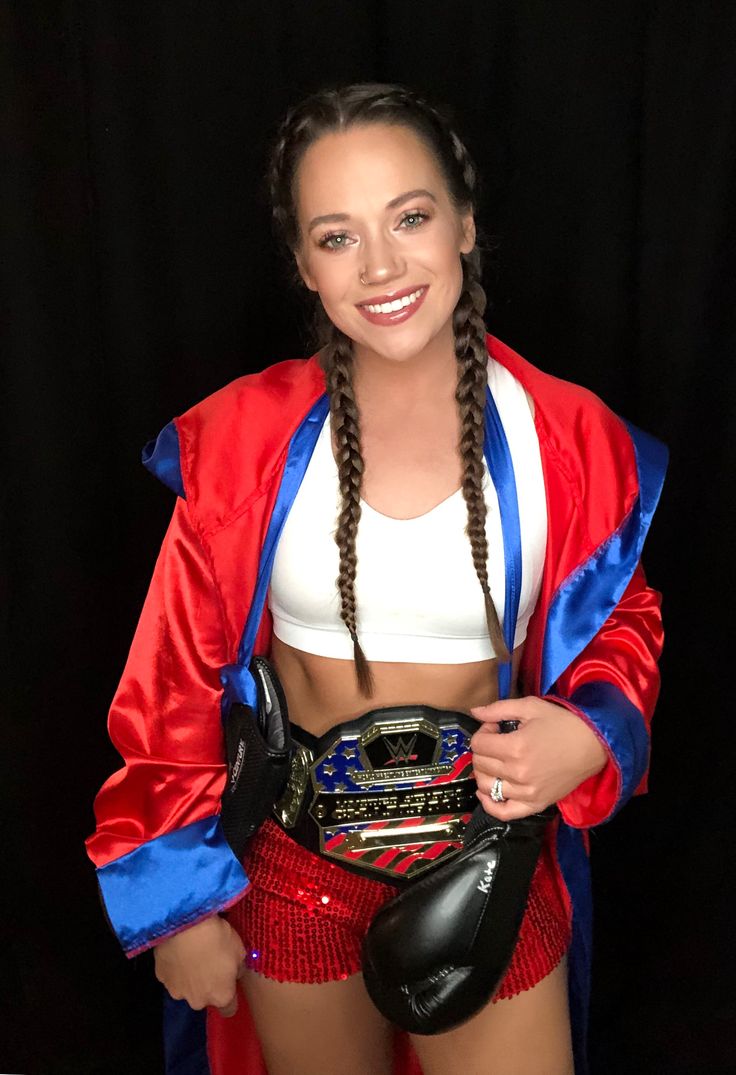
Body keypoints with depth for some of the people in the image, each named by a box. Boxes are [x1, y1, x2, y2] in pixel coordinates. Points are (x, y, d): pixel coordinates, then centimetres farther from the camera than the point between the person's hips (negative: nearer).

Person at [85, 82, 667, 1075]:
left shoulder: (569, 437, -10)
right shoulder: (243, 438, -11)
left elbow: (623, 622, 5)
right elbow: (176, 675, -5)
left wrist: (590, 736, -17)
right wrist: (181, 903, -3)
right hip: (291, 869, 1)